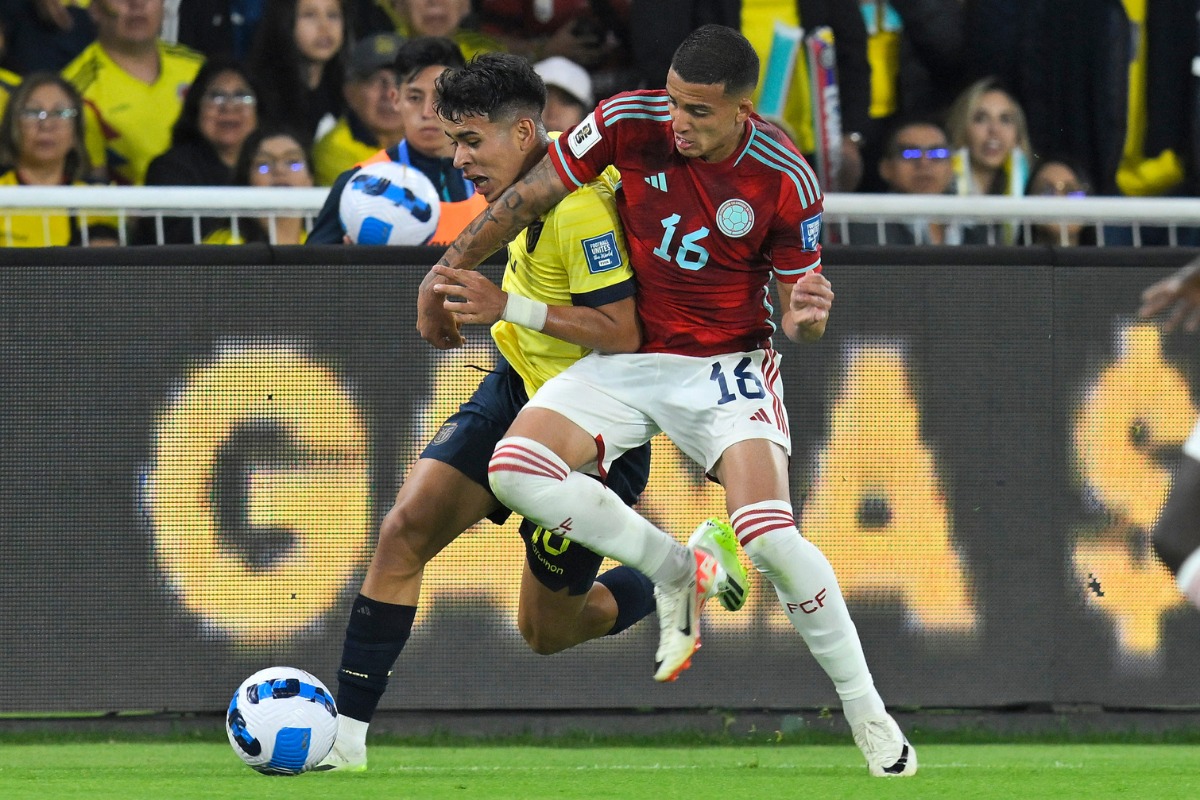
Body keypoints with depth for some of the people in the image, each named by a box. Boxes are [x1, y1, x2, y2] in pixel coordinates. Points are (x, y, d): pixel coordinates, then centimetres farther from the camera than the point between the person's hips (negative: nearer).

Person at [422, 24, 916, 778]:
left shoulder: (785, 180, -16)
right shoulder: (631, 123, -13)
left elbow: (796, 303, -5)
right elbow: (530, 197, 0)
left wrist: (807, 315, -29)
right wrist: (449, 271, -1)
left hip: (729, 362, -3)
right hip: (628, 356, 3)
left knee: (771, 537, -23)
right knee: (515, 468, -21)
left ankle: (870, 717, -5)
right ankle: (673, 570, 0)